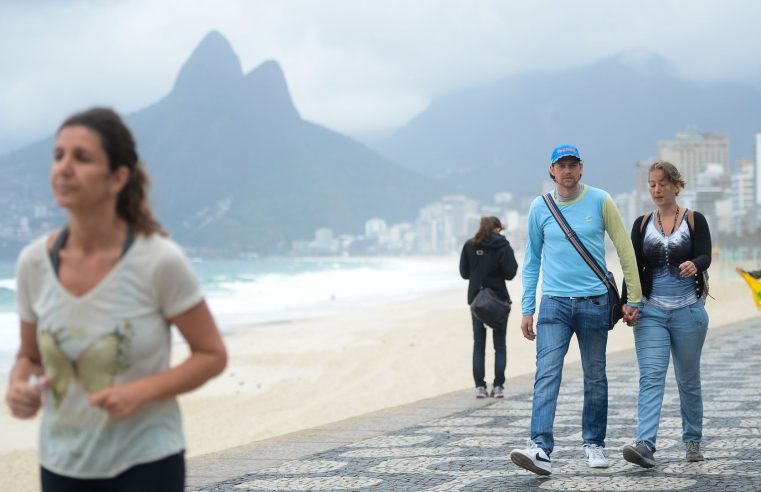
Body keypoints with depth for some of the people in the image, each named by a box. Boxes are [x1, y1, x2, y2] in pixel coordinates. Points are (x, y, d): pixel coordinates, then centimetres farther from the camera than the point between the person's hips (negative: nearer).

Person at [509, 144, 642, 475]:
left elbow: (624, 249, 4)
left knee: (595, 378, 9)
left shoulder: (600, 202, 0)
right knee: (546, 376, -13)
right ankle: (540, 448, -22)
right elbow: (532, 260, 11)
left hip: (594, 302, 0)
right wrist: (527, 309, 6)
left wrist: (633, 298, 2)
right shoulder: (539, 207, 5)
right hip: (554, 302, 0)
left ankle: (593, 444, 23)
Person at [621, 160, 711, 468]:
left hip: (688, 312, -1)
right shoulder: (642, 224, 8)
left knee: (688, 380, 10)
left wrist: (694, 264, -35)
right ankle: (645, 445, -25)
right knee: (650, 378, -13)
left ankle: (693, 440, 28)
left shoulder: (694, 220, 1)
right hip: (651, 312, 1)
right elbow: (634, 268, 9)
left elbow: (705, 256, -13)